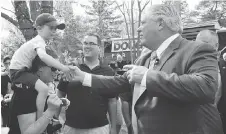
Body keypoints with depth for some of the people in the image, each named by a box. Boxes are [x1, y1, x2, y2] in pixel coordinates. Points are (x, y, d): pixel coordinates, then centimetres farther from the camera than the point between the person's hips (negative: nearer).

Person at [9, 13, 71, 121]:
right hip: (18, 70, -11)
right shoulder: (40, 41, -18)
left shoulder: (37, 40, 13)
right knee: (43, 88, -29)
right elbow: (43, 56, -38)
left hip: (20, 69, 11)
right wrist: (62, 67, -40)